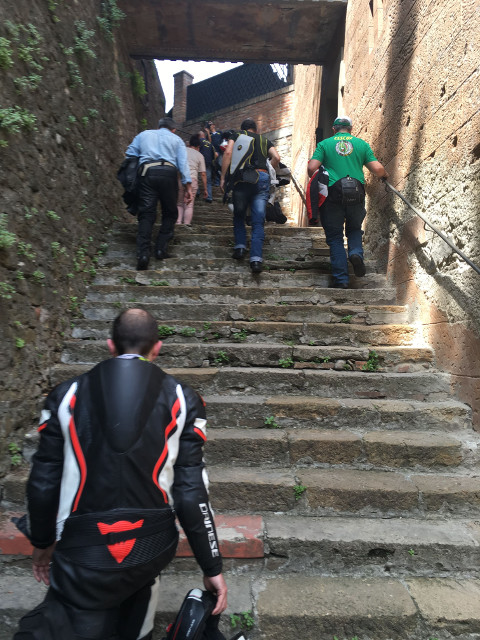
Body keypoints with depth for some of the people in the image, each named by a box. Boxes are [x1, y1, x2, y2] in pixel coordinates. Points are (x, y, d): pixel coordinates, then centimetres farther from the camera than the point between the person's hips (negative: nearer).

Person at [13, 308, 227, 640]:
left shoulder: (66, 396, -4)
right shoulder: (181, 400, -7)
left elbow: (43, 484, 2)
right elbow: (191, 490, -7)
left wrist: (43, 542, 20)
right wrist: (212, 568, 4)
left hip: (82, 557, -1)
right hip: (151, 548, 2)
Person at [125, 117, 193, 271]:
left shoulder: (143, 134, 26)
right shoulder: (176, 139, 21)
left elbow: (130, 155, 16)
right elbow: (183, 163, 7)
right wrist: (188, 186, 3)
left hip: (147, 173, 1)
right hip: (168, 173, -1)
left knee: (146, 214, -3)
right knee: (170, 213, 13)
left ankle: (142, 254, -17)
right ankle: (161, 249, 5)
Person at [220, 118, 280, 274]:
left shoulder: (237, 135, 18)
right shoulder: (264, 140, 24)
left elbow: (228, 153, 2)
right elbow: (276, 157, 9)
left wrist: (223, 177, 2)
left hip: (242, 177, -1)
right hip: (262, 178, 1)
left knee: (239, 216, 17)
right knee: (258, 222, -2)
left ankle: (240, 247, 5)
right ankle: (256, 259, -11)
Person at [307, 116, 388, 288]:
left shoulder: (324, 144, 9)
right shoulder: (361, 143, 13)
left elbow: (312, 168, -4)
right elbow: (377, 169, 6)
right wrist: (385, 175, 28)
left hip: (333, 194, -1)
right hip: (357, 194, 2)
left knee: (335, 237, 6)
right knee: (354, 229, 24)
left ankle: (341, 279, 0)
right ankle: (356, 253, -7)